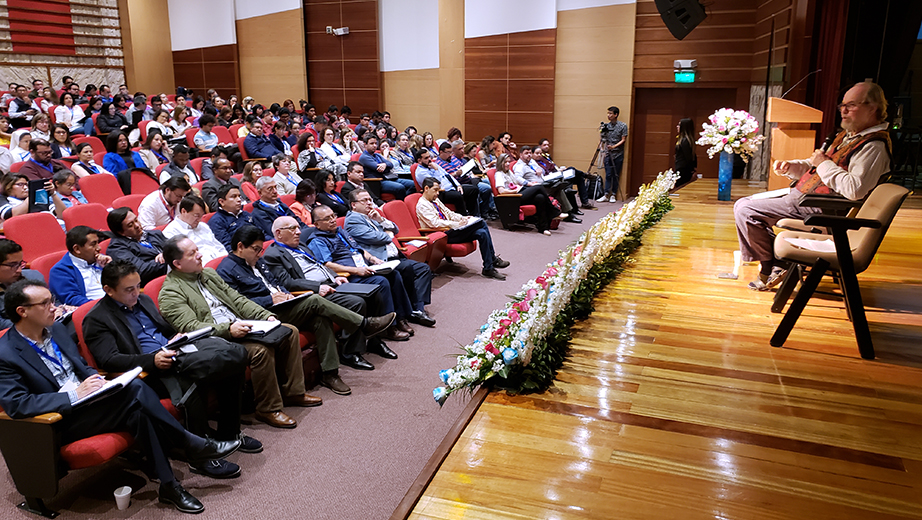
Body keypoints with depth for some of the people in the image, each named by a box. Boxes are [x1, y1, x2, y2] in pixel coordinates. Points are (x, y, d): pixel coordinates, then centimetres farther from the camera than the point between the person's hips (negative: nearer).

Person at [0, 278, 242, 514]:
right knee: (133, 395, -28)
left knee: (135, 386, -26)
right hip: (60, 421, -6)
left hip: (87, 399, 6)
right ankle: (191, 445, -16)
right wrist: (74, 395, -24)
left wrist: (96, 380, -2)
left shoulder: (57, 330, 12)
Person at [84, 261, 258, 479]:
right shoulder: (96, 319, -1)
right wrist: (153, 361, -27)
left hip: (175, 353, 8)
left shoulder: (144, 300, 22)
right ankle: (200, 457, -21)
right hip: (148, 371, -7)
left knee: (235, 354, -15)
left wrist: (178, 337, 3)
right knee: (189, 385, -38)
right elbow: (109, 360, -13)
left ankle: (228, 433, -2)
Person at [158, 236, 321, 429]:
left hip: (240, 327, 9)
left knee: (289, 332, -4)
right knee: (261, 349, -31)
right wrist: (228, 329, -31)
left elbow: (237, 299, 17)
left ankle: (293, 392, 6)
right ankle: (268, 409, -15)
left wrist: (266, 316, 2)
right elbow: (190, 327, -18)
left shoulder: (208, 274, 18)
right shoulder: (170, 293, -7)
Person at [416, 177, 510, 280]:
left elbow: (449, 213, 23)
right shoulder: (422, 205, -9)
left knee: (482, 233, -14)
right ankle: (493, 259, -10)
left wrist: (462, 218, 4)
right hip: (444, 236, -9)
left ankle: (488, 268, -10)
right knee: (481, 223, -18)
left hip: (450, 230, 9)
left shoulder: (435, 200, 20)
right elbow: (435, 223, -20)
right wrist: (457, 224, -22)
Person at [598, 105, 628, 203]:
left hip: (618, 154, -2)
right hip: (608, 154, 2)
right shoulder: (606, 126, 7)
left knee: (616, 175, 2)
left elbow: (623, 140, -5)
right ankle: (606, 195, 0)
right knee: (608, 175, -1)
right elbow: (604, 140, 11)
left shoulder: (623, 126, -2)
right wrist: (603, 152, 3)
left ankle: (613, 195, 7)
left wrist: (614, 146, -19)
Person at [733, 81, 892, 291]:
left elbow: (854, 189, -29)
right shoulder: (848, 135, 16)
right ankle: (778, 259, 9)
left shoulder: (874, 145, -15)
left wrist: (824, 163, -18)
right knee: (744, 203, 16)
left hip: (818, 209, -11)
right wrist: (790, 166, 5)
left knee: (744, 210, -18)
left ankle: (769, 269, -2)